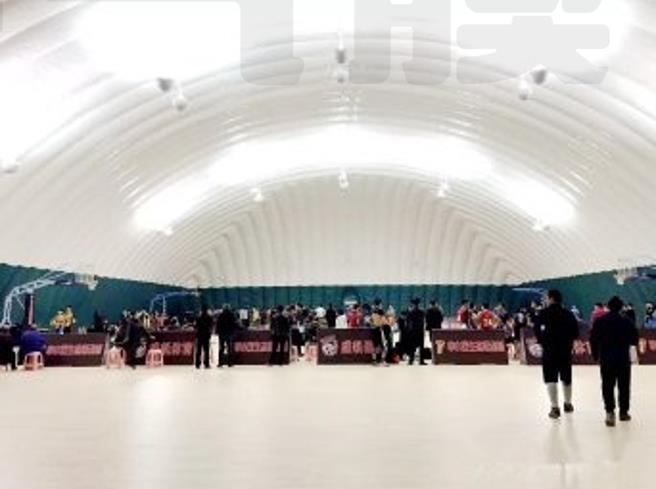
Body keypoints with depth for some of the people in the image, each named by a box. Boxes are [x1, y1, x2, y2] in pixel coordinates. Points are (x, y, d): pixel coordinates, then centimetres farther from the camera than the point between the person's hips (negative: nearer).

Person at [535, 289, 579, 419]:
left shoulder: (544, 313, -8)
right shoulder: (568, 314, 3)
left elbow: (537, 329, -15)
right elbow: (575, 332, 0)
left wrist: (542, 341, 0)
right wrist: (568, 340, 13)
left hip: (549, 349, -4)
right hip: (566, 350, 4)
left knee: (551, 378, -2)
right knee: (566, 377, 19)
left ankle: (555, 407, -11)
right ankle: (568, 404, 34)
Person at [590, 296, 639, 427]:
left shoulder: (600, 321, -2)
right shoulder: (626, 321, -5)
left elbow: (593, 340, -1)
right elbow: (634, 339, -3)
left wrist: (596, 355, 10)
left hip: (606, 359, 0)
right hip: (623, 358, 0)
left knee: (607, 386, 3)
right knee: (624, 386, 12)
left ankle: (610, 411, -11)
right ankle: (623, 412, 19)